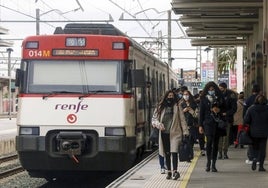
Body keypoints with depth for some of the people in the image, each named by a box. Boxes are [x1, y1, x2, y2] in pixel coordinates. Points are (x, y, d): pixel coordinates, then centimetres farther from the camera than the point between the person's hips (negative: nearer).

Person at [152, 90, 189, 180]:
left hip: (175, 133, -2)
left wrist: (185, 131, -3)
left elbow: (182, 120, 4)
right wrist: (159, 124, -12)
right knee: (167, 154, 8)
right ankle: (169, 172, 17)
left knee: (174, 152, -15)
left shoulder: (177, 107, 5)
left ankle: (175, 171, -17)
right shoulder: (160, 108, 8)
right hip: (164, 134, 2)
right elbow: (154, 119, 9)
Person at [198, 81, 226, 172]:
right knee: (209, 141, -17)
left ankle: (213, 165, 10)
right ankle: (208, 162, -6)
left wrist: (219, 110, -7)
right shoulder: (203, 99, 5)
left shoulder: (220, 98, 8)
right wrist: (200, 125, 0)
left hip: (217, 124, 2)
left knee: (215, 144, 4)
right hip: (208, 123, -2)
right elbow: (201, 112, 5)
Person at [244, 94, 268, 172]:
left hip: (254, 132, 1)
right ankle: (261, 166, 3)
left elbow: (246, 120, -6)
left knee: (255, 147, 16)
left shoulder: (251, 109, -5)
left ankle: (255, 158, -11)